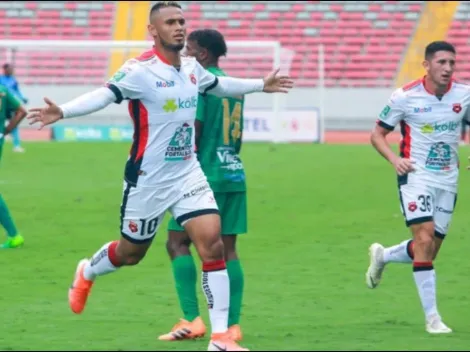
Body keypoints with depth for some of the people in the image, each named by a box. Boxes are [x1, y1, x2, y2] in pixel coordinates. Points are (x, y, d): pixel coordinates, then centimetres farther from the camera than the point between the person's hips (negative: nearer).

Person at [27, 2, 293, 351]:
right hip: (148, 179, -5)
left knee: (213, 244, -12)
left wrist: (261, 85, 36)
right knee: (131, 253, 11)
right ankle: (87, 274, 47)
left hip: (188, 174, 5)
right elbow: (105, 94, -30)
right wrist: (62, 112, -46)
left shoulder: (192, 68, 5)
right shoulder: (140, 70, -17)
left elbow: (220, 85, 26)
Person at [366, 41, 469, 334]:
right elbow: (377, 134, 0)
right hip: (417, 176, -4)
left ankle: (382, 256, 40)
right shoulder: (405, 97, -10)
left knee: (430, 250, 8)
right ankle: (432, 317, -13)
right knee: (425, 239, -18)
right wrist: (394, 158, -18)